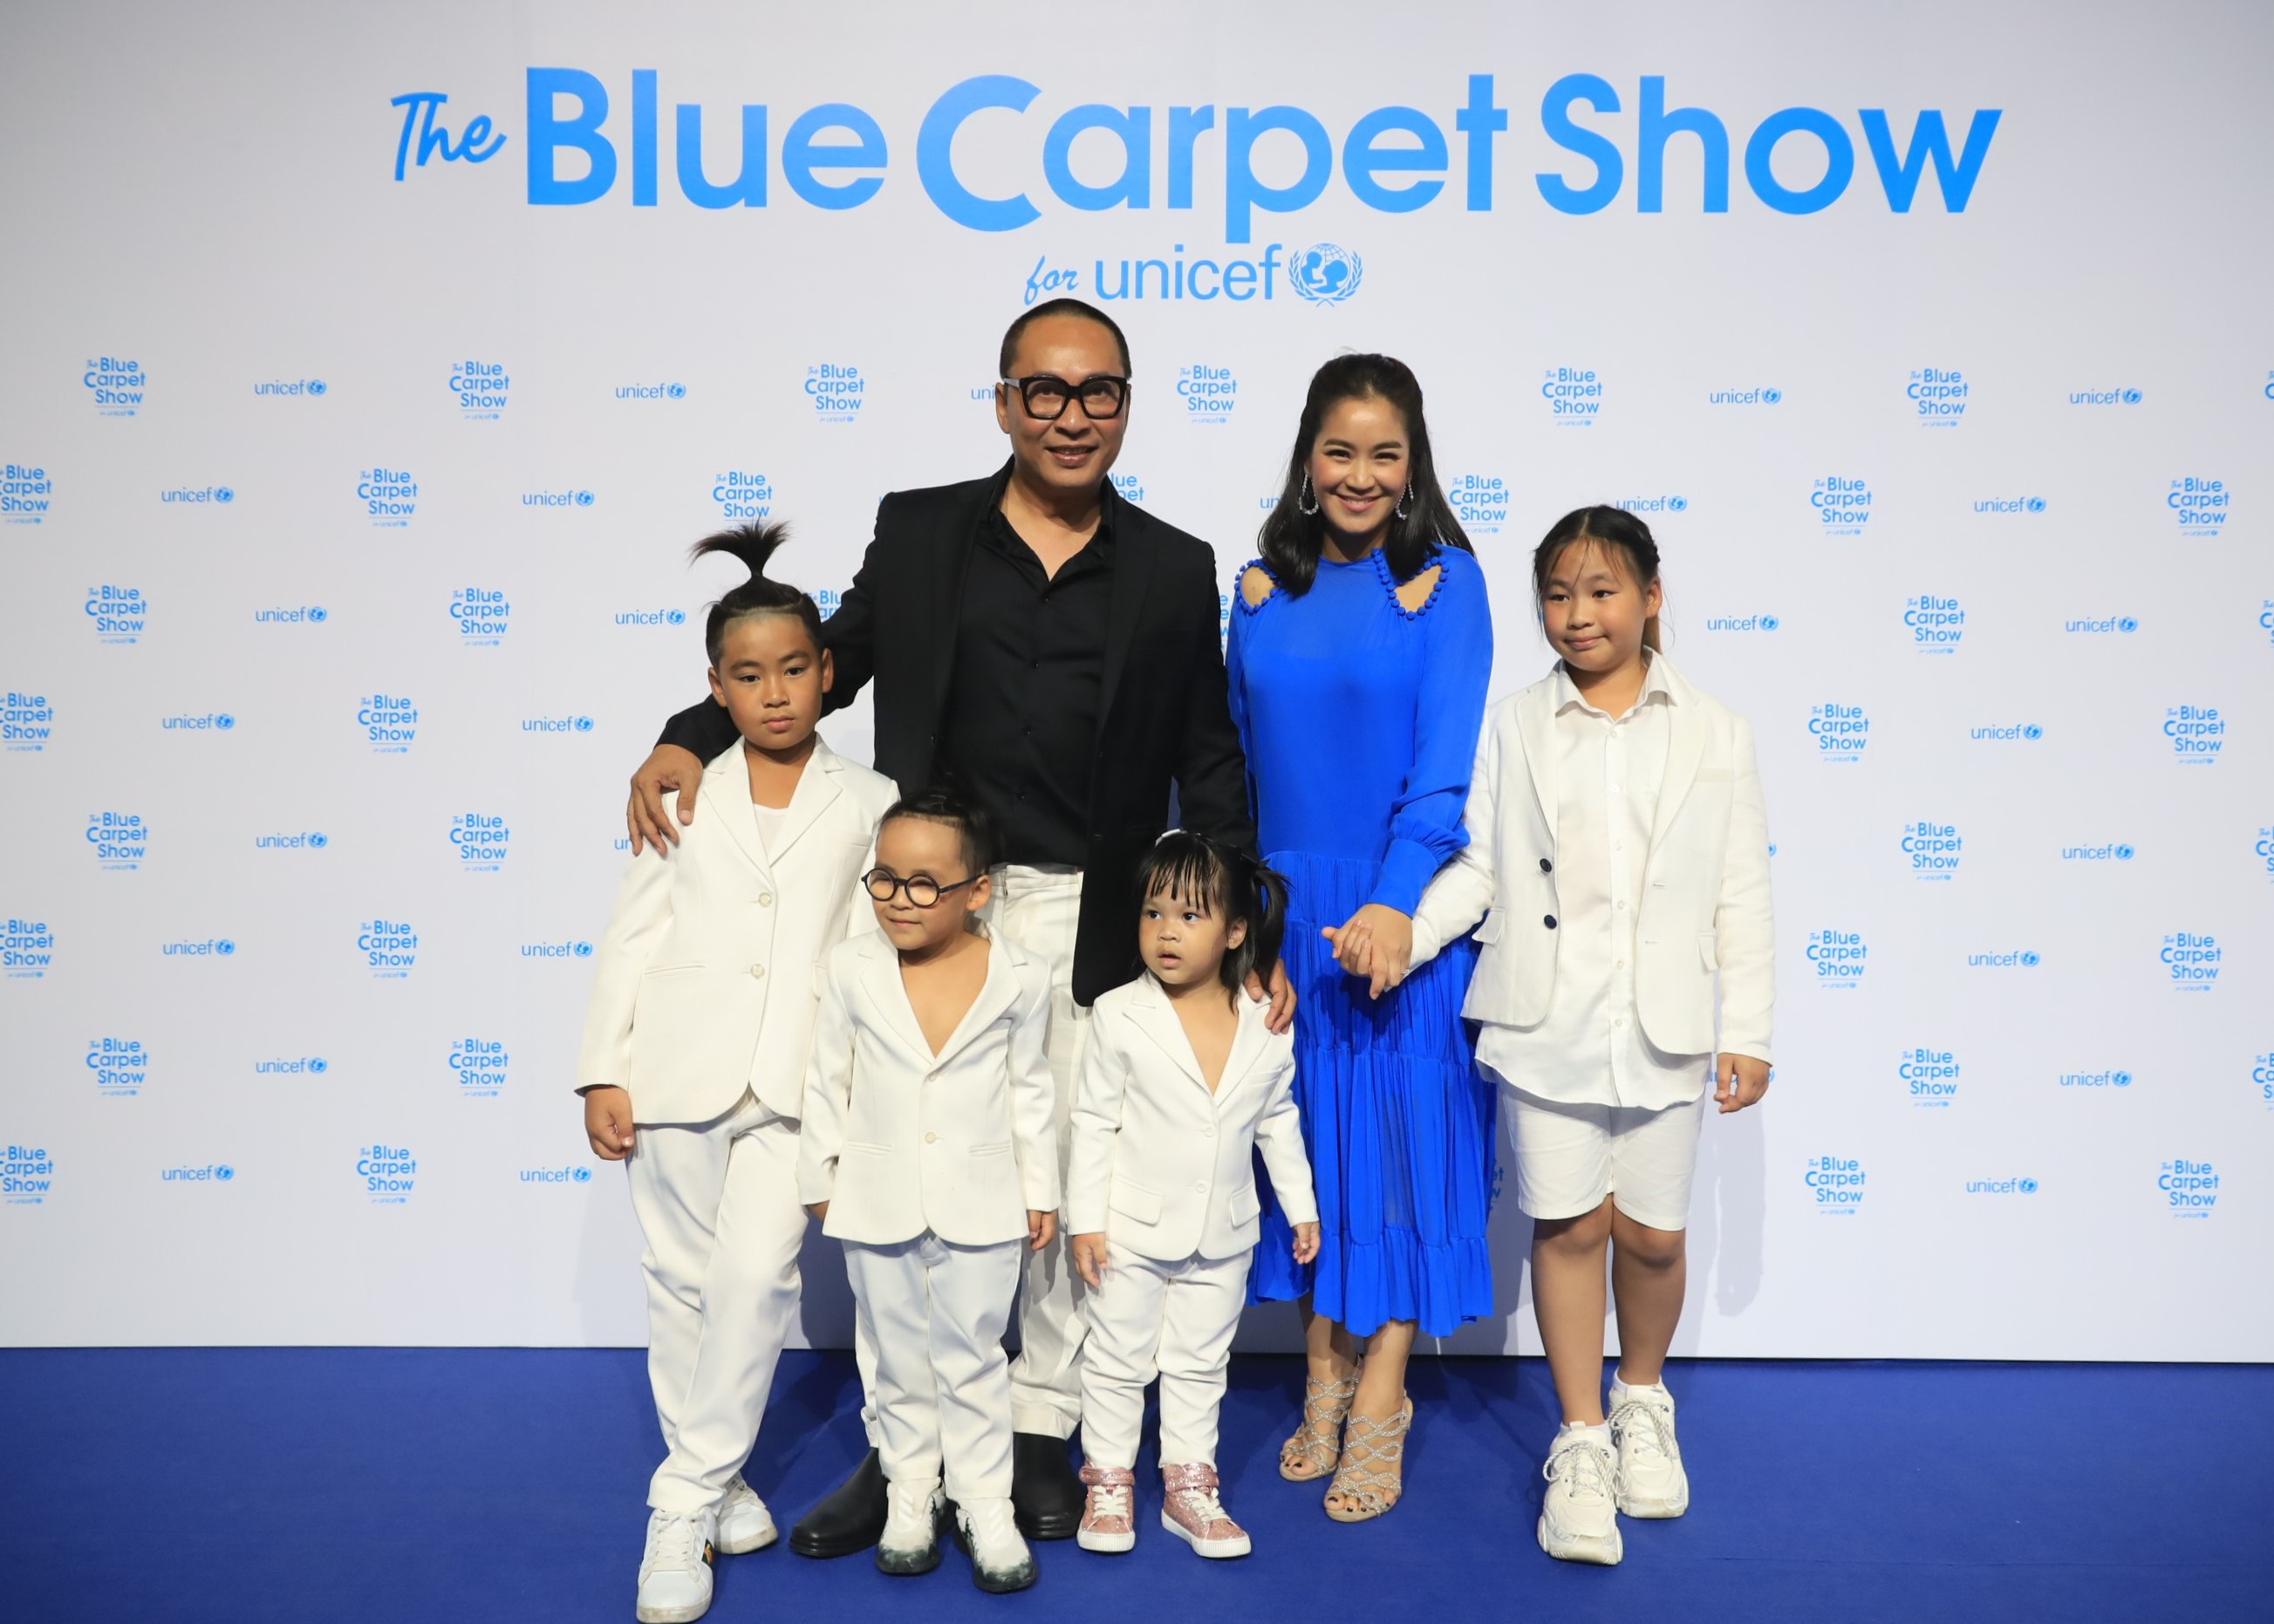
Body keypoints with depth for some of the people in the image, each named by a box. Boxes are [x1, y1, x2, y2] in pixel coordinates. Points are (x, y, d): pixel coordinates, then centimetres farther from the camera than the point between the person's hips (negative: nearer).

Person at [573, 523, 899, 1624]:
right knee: (683, 1282, 9)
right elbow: (630, 936, 7)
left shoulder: (867, 803, 5)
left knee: (758, 1276, -10)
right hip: (680, 1070, 2)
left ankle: (686, 1503, 3)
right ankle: (712, 1479, 27)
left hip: (795, 1080, -2)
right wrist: (604, 1072, 1)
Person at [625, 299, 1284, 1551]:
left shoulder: (1173, 570, 5)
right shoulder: (917, 532, 5)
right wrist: (689, 739, -6)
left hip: (1089, 920, 0)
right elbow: (823, 662, 10)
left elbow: (1209, 765, 7)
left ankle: (1042, 1435, 24)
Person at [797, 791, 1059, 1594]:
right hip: (878, 1199, 1)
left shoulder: (1020, 978, -10)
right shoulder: (852, 969, -9)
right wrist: (821, 1181, 5)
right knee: (901, 1361, 16)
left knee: (972, 1361, 9)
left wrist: (1040, 1191, 6)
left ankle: (985, 1505, 23)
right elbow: (827, 1082, 1)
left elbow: (1030, 1091, 1)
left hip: (979, 1203, -1)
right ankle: (910, 1496, 32)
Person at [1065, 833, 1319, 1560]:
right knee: (1118, 1359, 10)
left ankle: (1189, 1483, 27)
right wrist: (1086, 1219, -10)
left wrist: (1302, 1205, 12)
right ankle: (1109, 1479, 25)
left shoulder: (1267, 1028, -5)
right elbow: (1094, 1121, -8)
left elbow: (1278, 1122, 9)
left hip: (1223, 1236, 3)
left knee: (1201, 1365, 14)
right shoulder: (1121, 1016, -12)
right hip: (1133, 1228, -2)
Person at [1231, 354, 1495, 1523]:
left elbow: (1445, 761, -13)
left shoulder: (1443, 580, -5)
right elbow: (1235, 756, 11)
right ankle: (1323, 1380, 23)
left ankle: (1381, 1404, 12)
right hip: (1285, 904, 4)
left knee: (1399, 1127, 2)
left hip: (1405, 906, -3)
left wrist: (1394, 903, -23)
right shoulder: (1263, 588, 5)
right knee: (1306, 1128, 10)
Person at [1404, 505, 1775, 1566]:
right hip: (1549, 1022, 0)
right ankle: (1581, 1442, 19)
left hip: (1662, 1026, 0)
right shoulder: (1514, 728, 4)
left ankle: (1642, 1403, 36)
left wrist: (1748, 1030, 1)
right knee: (1568, 1226, 5)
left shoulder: (1713, 734, 4)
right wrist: (1405, 933, -14)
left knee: (1653, 1233, 9)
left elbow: (1741, 892, 4)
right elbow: (1477, 865, 3)